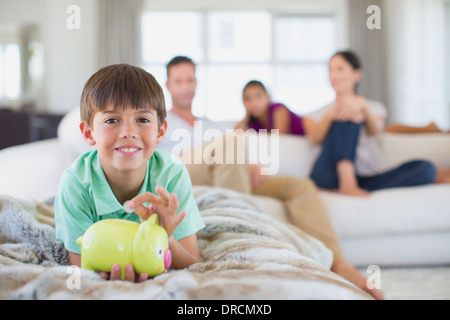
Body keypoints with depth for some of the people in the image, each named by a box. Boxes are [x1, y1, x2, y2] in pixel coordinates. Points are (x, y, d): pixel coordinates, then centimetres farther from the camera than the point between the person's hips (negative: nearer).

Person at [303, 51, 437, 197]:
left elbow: (374, 131, -2)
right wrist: (329, 116, -24)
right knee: (347, 114, -18)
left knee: (426, 168, -20)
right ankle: (347, 185, -38)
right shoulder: (316, 114, 21)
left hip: (364, 178, 2)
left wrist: (362, 106, -24)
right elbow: (315, 139, -2)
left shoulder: (375, 108, 23)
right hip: (331, 177, -1)